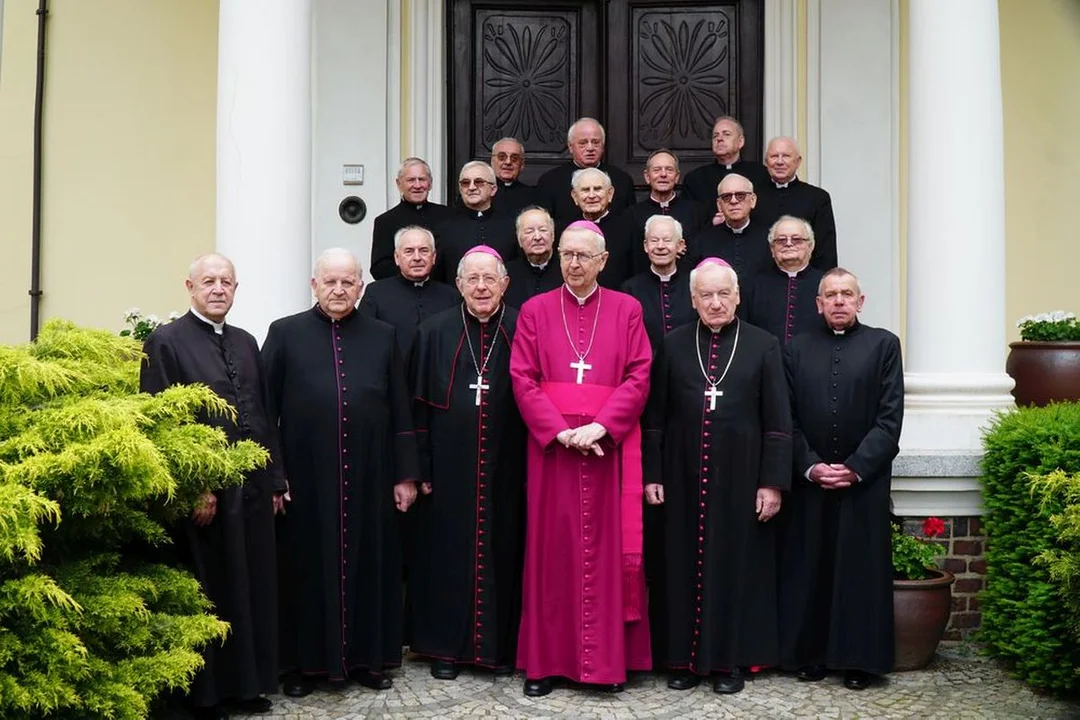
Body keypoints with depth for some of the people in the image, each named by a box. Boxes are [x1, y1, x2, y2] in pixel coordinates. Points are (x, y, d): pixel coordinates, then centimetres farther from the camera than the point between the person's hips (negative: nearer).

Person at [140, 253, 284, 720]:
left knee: (253, 591, 13)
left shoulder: (246, 343, 13)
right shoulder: (166, 342, -7)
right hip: (201, 493, -6)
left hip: (253, 490, 6)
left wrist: (275, 481, 11)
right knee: (209, 597, 5)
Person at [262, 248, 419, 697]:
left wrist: (405, 474, 3)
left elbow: (400, 412, 7)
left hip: (369, 477, 2)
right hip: (305, 477, -1)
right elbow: (265, 410, 0)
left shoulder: (383, 337, 7)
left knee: (367, 563, 9)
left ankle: (367, 656, 22)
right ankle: (305, 660, 19)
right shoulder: (285, 334, 2)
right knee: (308, 565, 7)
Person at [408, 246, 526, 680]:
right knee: (449, 551, 7)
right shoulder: (435, 332, 3)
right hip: (451, 466, 1)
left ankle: (501, 645, 21)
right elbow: (419, 404, 3)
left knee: (503, 550, 7)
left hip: (507, 467, 0)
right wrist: (422, 467, -2)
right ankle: (447, 647, 21)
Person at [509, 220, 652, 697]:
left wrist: (600, 427, -15)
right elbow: (523, 380, -1)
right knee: (552, 548, 4)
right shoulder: (535, 311, 6)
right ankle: (546, 659, 12)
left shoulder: (627, 309, 6)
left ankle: (608, 659, 13)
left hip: (610, 445, 0)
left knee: (608, 546, 4)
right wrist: (560, 431, -13)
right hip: (551, 445, 0)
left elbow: (639, 377, -2)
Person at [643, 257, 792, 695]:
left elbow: (778, 421, -2)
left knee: (736, 564, 5)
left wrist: (773, 482, -7)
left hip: (740, 478, -1)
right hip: (684, 478, 2)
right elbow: (655, 416, 6)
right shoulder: (674, 345, 5)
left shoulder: (763, 346, 1)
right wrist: (652, 475, 1)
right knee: (686, 565, 7)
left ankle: (731, 660, 17)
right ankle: (686, 658, 18)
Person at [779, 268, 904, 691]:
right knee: (809, 569, 6)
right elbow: (787, 418, 4)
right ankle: (810, 653, 17)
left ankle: (860, 659, 13)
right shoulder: (797, 349, 7)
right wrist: (810, 467, -8)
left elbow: (890, 418, -4)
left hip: (864, 480, -1)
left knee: (862, 570, 3)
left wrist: (855, 468, -11)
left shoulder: (883, 345, 2)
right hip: (809, 480, 2)